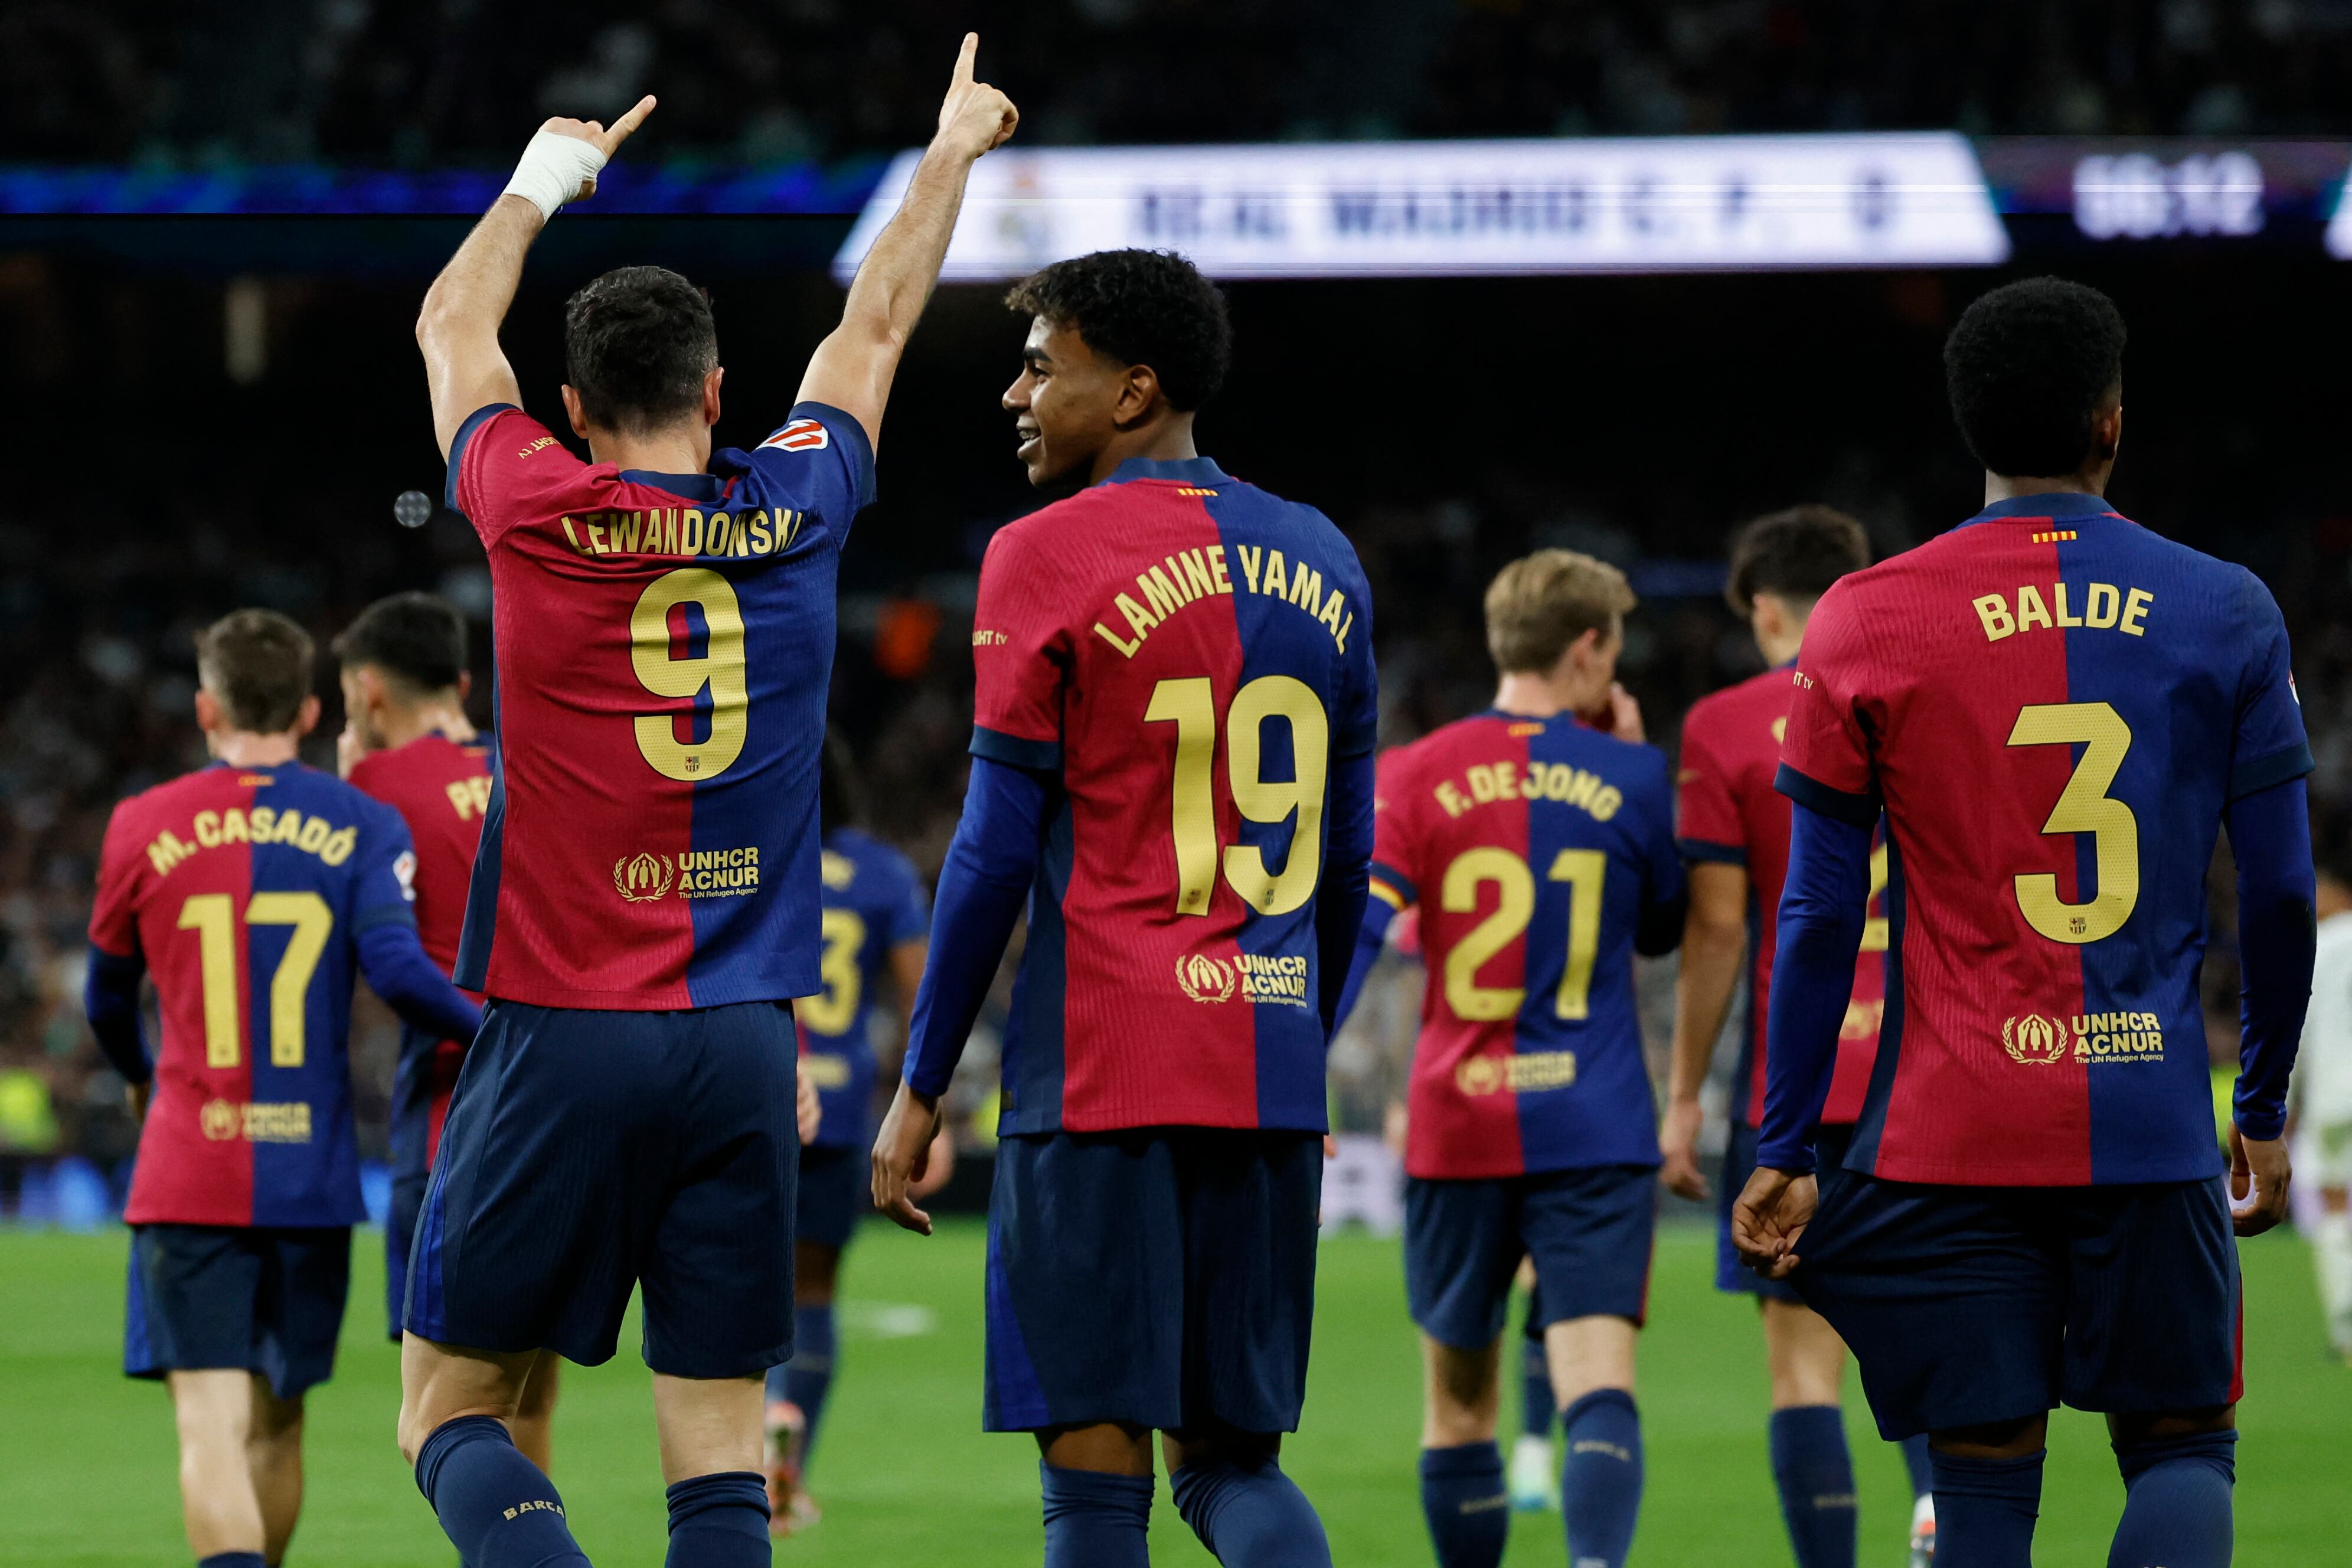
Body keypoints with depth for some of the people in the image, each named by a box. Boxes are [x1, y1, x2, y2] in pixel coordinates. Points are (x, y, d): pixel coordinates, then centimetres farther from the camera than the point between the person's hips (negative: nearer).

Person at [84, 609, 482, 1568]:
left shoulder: (143, 827, 3)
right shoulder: (360, 825, 0)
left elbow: (108, 997, 16)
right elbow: (397, 969, -15)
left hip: (188, 1174, -2)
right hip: (312, 1177, 2)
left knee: (211, 1422, -9)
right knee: (277, 1420, 17)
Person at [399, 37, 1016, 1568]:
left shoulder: (538, 515, -4)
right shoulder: (794, 517, 2)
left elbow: (454, 325, 16)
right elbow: (875, 327, 21)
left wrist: (548, 174, 33)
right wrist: (950, 151, 38)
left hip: (557, 1038, -2)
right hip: (743, 1043, 2)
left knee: (455, 1412, 6)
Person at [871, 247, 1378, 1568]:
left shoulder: (1051, 557, -6)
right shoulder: (1318, 560, 12)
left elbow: (998, 851, -7)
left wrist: (923, 1086, 0)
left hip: (1103, 1074, -6)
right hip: (1271, 1079, 6)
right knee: (1234, 1455, 11)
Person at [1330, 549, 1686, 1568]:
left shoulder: (1414, 776, 1)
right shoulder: (1630, 777, 1)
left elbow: (1350, 937, -8)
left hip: (1456, 1129, 2)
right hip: (1596, 1127, -1)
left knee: (1458, 1407, 14)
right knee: (1599, 1389, -12)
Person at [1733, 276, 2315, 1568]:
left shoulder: (1867, 625, 0)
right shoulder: (2226, 615, 3)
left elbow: (1821, 916, 0)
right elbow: (2280, 895, 5)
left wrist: (1787, 1150, 6)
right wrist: (2266, 1110, 17)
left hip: (1949, 1142, 0)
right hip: (2153, 1125, 0)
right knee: (2182, 1442, 10)